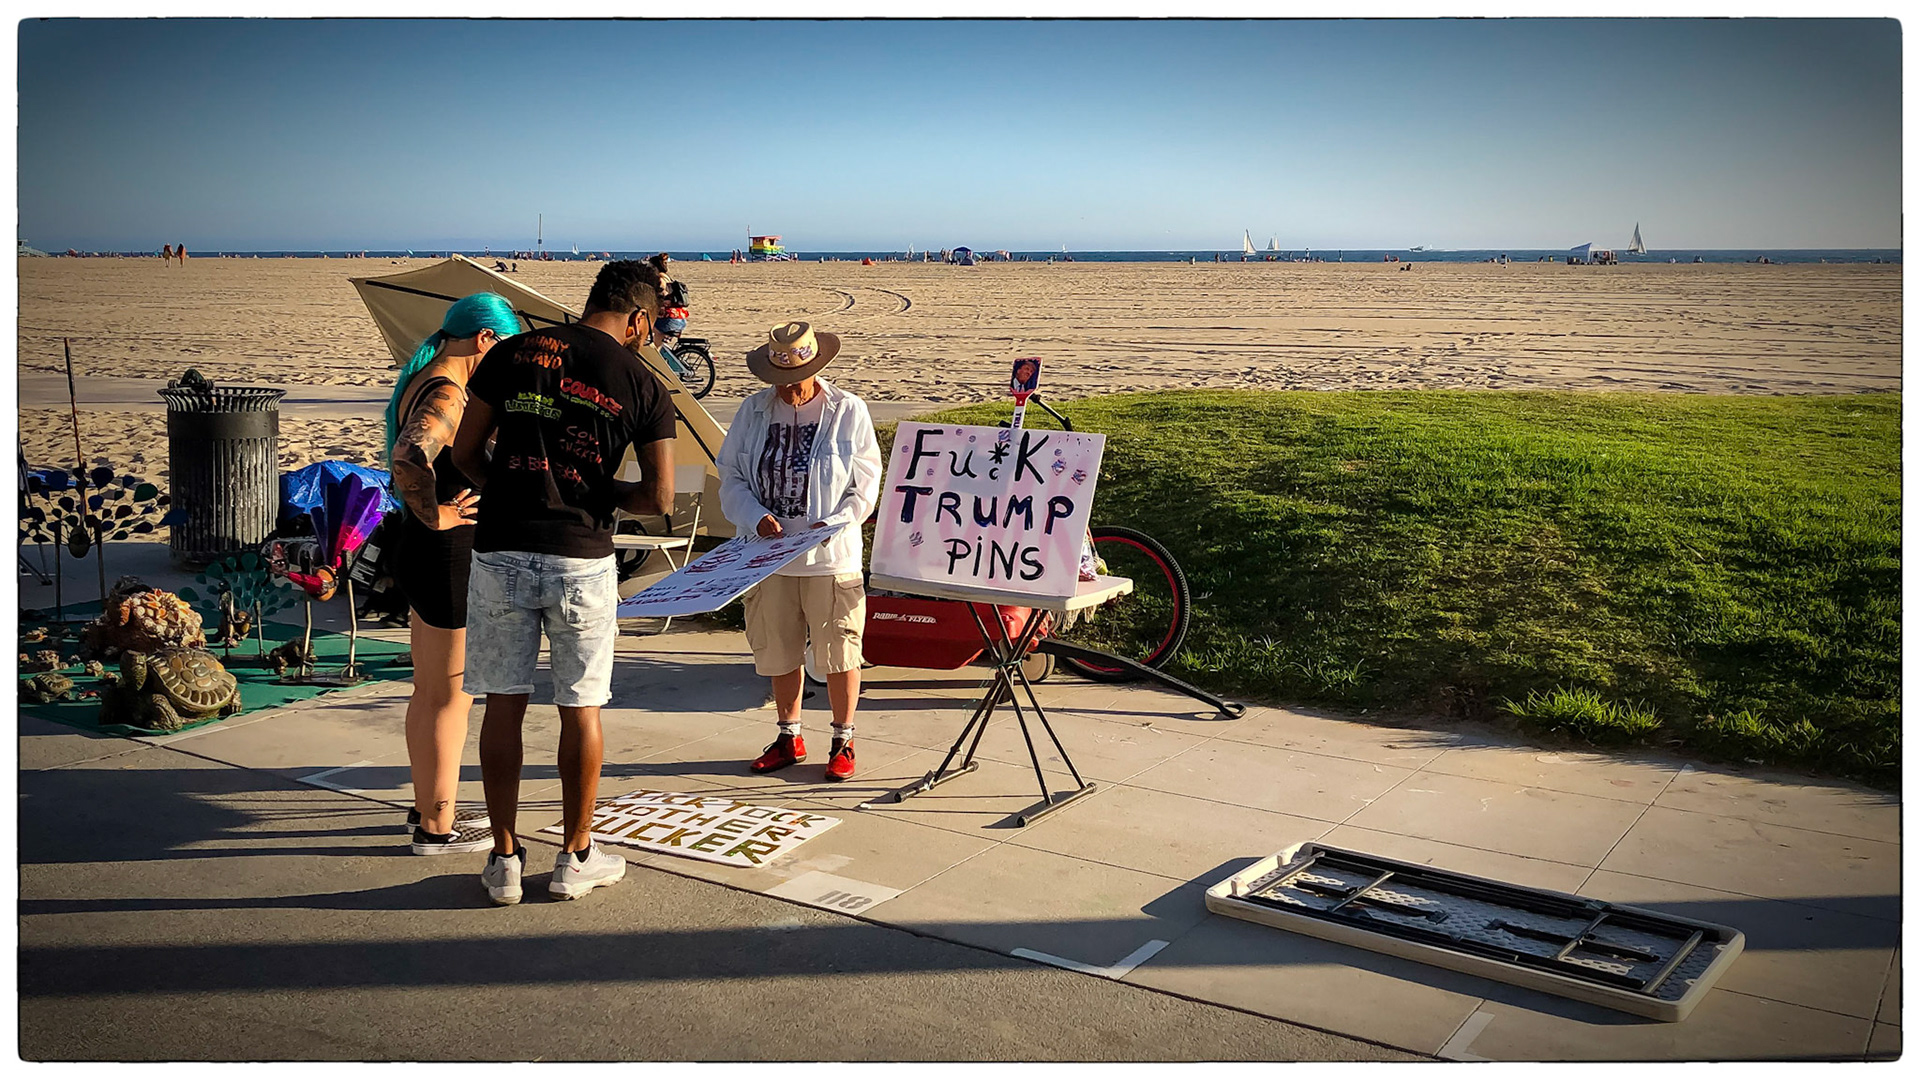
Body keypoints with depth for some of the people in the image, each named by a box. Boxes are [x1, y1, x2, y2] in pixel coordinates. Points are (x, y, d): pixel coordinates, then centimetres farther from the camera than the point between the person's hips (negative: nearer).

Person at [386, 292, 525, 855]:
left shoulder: (423, 382, 10)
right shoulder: (447, 395, -21)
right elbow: (409, 458, -39)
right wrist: (436, 515, -25)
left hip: (422, 556, 10)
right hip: (445, 559, -10)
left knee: (430, 690, 21)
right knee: (451, 695, 2)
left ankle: (427, 804, 35)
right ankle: (437, 826, 14)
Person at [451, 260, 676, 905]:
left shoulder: (514, 353, 3)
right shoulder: (641, 383, -1)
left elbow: (464, 451, 5)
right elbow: (659, 499, -5)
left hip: (500, 553, 2)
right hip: (581, 560, -1)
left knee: (503, 705, 11)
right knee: (580, 709, 11)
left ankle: (504, 859, 18)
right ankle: (576, 858, 21)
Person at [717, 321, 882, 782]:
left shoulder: (848, 411, -3)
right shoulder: (753, 411, 4)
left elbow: (865, 486, -2)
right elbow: (731, 478, 6)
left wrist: (833, 524, -18)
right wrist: (757, 517, -12)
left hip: (831, 557, -3)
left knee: (839, 653, 4)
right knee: (778, 652, 13)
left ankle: (843, 742, 20)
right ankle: (789, 738, 30)